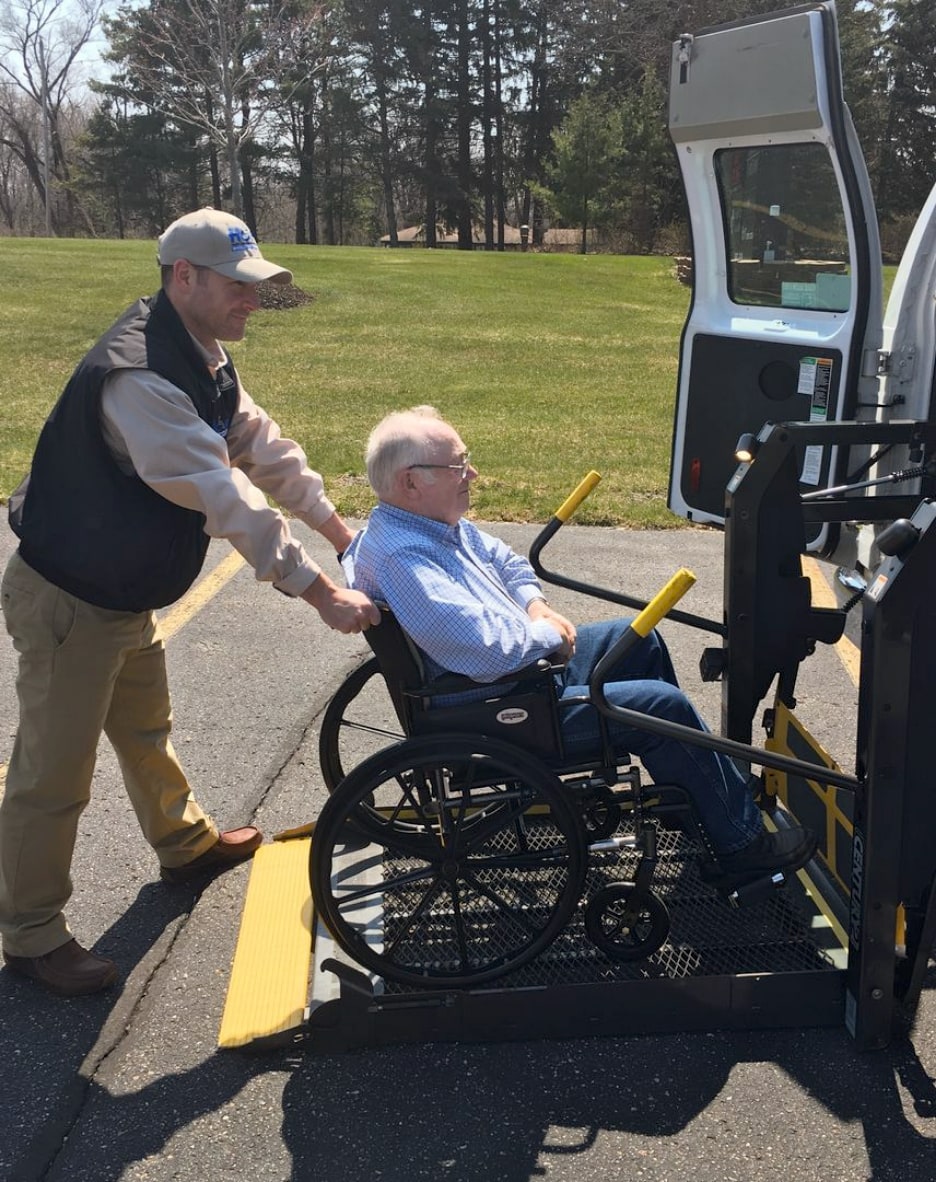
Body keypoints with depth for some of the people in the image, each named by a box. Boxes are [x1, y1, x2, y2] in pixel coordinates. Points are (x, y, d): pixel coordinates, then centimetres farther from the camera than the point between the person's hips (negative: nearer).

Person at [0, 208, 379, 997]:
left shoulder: (205, 360, 1)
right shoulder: (140, 378, -32)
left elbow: (263, 447, 8)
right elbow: (228, 501, -35)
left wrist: (339, 529, 8)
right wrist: (321, 594, -32)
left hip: (126, 596, 10)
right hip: (68, 604, -10)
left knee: (147, 731, 28)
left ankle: (185, 844, 49)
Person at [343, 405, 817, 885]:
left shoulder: (437, 523, 3)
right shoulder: (400, 558, -29)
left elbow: (507, 562, 20)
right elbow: (489, 650, -36)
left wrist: (536, 605, -1)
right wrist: (547, 633, -16)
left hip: (529, 663, 11)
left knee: (637, 637, 19)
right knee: (662, 704, -11)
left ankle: (683, 796, 32)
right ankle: (744, 846, 6)